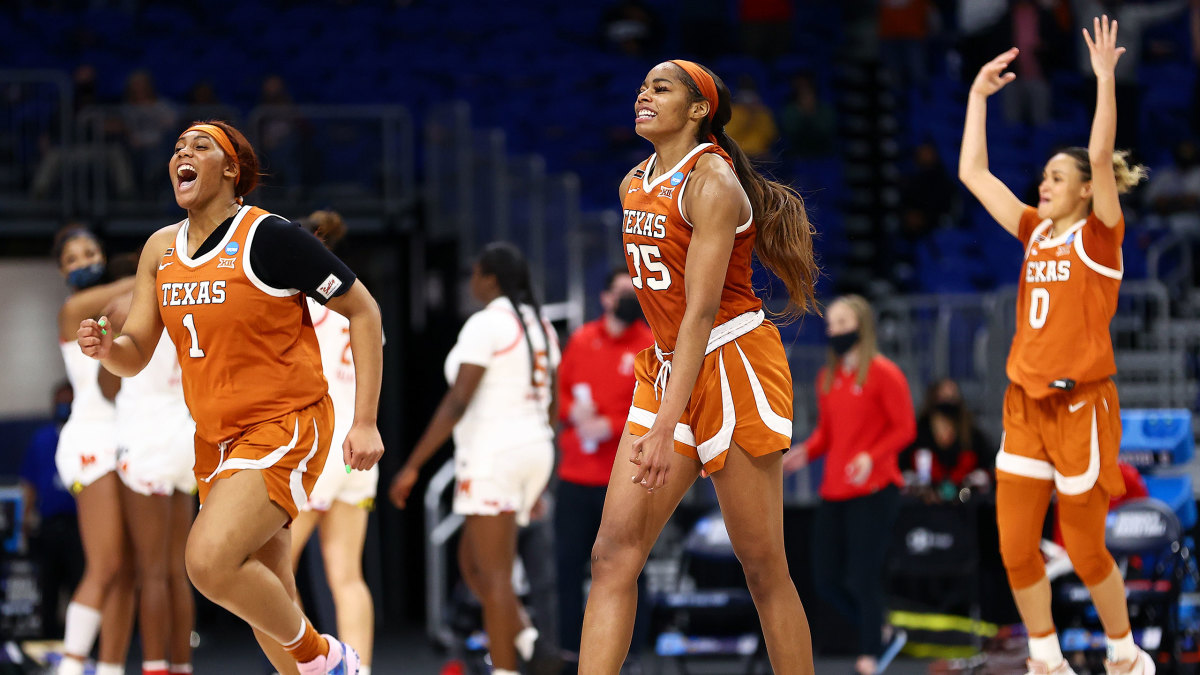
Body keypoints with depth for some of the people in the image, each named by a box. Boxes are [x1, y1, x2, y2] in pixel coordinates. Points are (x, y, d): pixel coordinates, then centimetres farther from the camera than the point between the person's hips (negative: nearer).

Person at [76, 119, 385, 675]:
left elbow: (363, 311, -8)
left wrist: (366, 422, -13)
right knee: (266, 605, 10)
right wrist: (106, 348, -17)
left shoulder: (269, 237, -14)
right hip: (216, 438, 7)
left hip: (286, 426, -7)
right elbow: (135, 357, 8)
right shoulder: (161, 249, 6)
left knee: (210, 560, -26)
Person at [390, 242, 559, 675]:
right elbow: (551, 410, 17)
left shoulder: (485, 325, -13)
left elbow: (456, 403, -19)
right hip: (532, 453, 9)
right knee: (471, 564, 16)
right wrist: (538, 484, 24)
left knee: (494, 575, -5)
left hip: (491, 457, -9)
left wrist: (412, 466, -16)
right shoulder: (539, 326, 13)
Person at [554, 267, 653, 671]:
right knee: (568, 562, 5)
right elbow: (558, 388, 16)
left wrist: (611, 427, -16)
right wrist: (572, 411, -6)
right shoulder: (581, 339, 11)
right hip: (575, 474, 4)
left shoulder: (651, 347, -1)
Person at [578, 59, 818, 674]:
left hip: (731, 364, -8)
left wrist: (665, 428, -29)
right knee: (614, 552, -5)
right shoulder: (633, 186, 11)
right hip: (664, 369, 8)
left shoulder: (711, 183, -15)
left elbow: (701, 311, -23)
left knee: (762, 566, -2)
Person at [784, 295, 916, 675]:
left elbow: (904, 428, -7)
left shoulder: (883, 373, -4)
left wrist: (872, 457, -21)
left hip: (873, 490, -7)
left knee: (862, 578, -9)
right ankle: (875, 630, 24)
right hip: (834, 493, 7)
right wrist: (805, 452, 0)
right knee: (826, 579, 3)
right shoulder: (827, 377, 15)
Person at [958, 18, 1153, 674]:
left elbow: (1101, 157, -21)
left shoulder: (1099, 237, -5)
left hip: (1081, 405, -6)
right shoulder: (1036, 233, 10)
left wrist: (1106, 78, -22)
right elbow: (972, 172, 10)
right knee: (1015, 547, 2)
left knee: (1084, 550, 2)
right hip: (1026, 404, 6)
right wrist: (979, 94, 9)